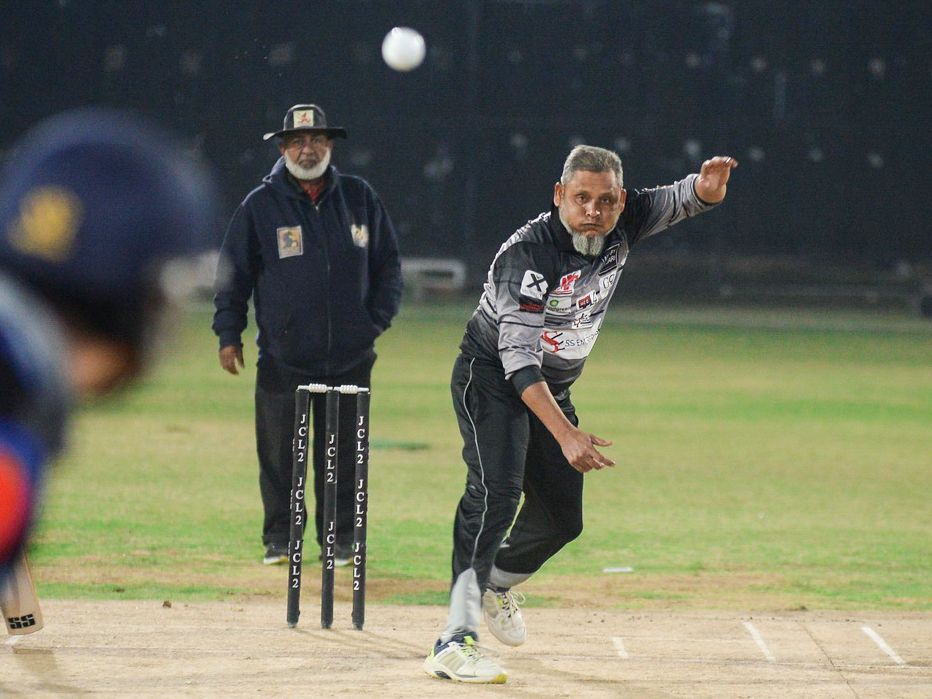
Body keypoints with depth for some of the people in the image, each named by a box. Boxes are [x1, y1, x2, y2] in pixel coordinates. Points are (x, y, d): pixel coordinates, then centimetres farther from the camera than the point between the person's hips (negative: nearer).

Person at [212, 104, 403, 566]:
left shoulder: (359, 198, 7)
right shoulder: (261, 204, 1)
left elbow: (388, 264, 14)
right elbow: (234, 273, 6)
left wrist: (376, 320, 3)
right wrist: (228, 335, 1)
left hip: (349, 356, 1)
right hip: (283, 357, -1)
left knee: (342, 454, 5)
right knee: (279, 454, 1)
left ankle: (340, 540, 13)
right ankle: (279, 540, 11)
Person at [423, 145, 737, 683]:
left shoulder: (622, 226, -10)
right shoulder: (529, 253, -29)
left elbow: (683, 201, -12)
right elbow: (518, 357, -33)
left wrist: (707, 187, -39)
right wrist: (565, 434, -43)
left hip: (553, 390, 7)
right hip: (492, 381, -7)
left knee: (562, 518, 11)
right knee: (496, 496, -25)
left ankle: (496, 584, 42)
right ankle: (455, 643, -32)